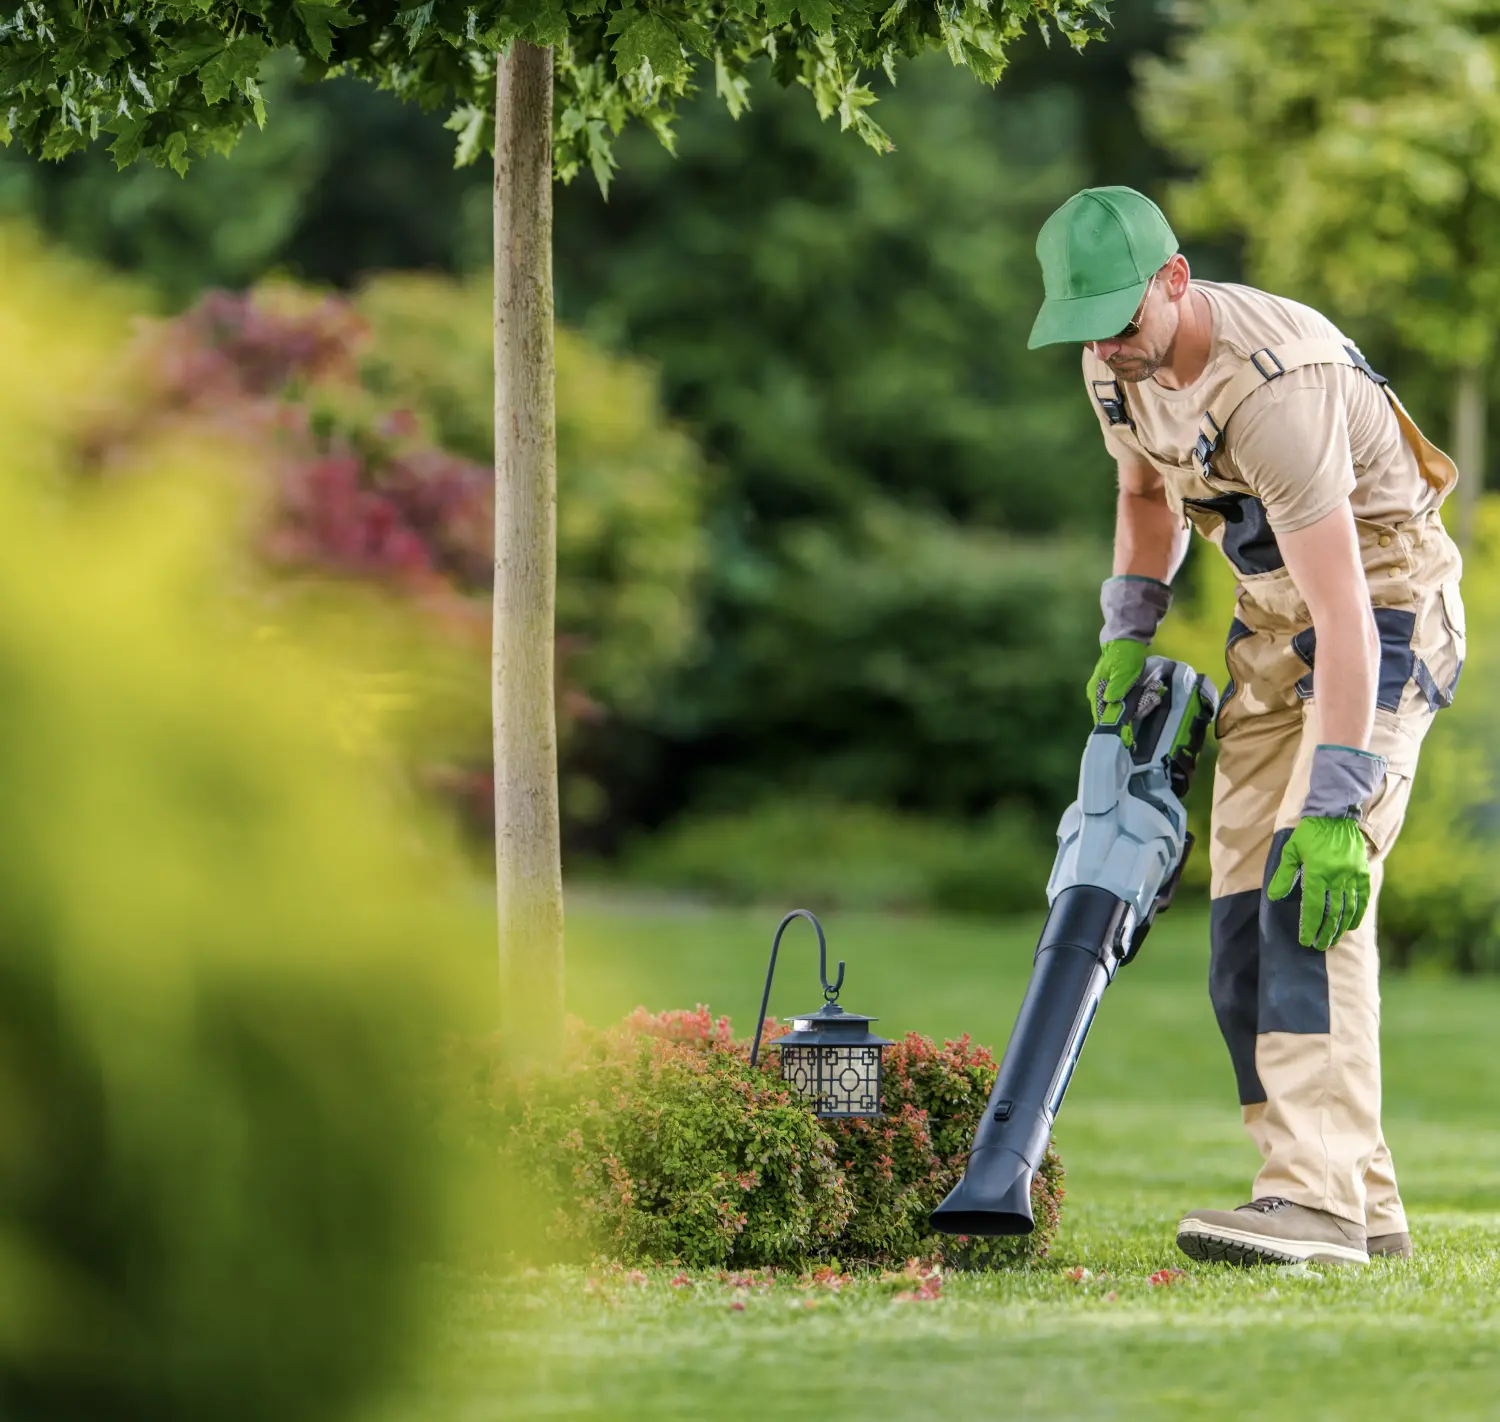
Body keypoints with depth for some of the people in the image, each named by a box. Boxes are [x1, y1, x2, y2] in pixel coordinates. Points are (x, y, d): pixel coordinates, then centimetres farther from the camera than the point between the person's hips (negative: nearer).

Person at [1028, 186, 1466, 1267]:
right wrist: (1127, 632, 6)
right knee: (1246, 914, 1)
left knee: (1310, 891, -25)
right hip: (1271, 621, 9)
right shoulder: (1117, 363, -4)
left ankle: (1318, 1198, -32)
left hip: (1384, 609, -9)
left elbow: (1343, 611, -36)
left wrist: (1335, 803, -40)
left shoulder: (1274, 387, -32)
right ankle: (1365, 1209, 5)